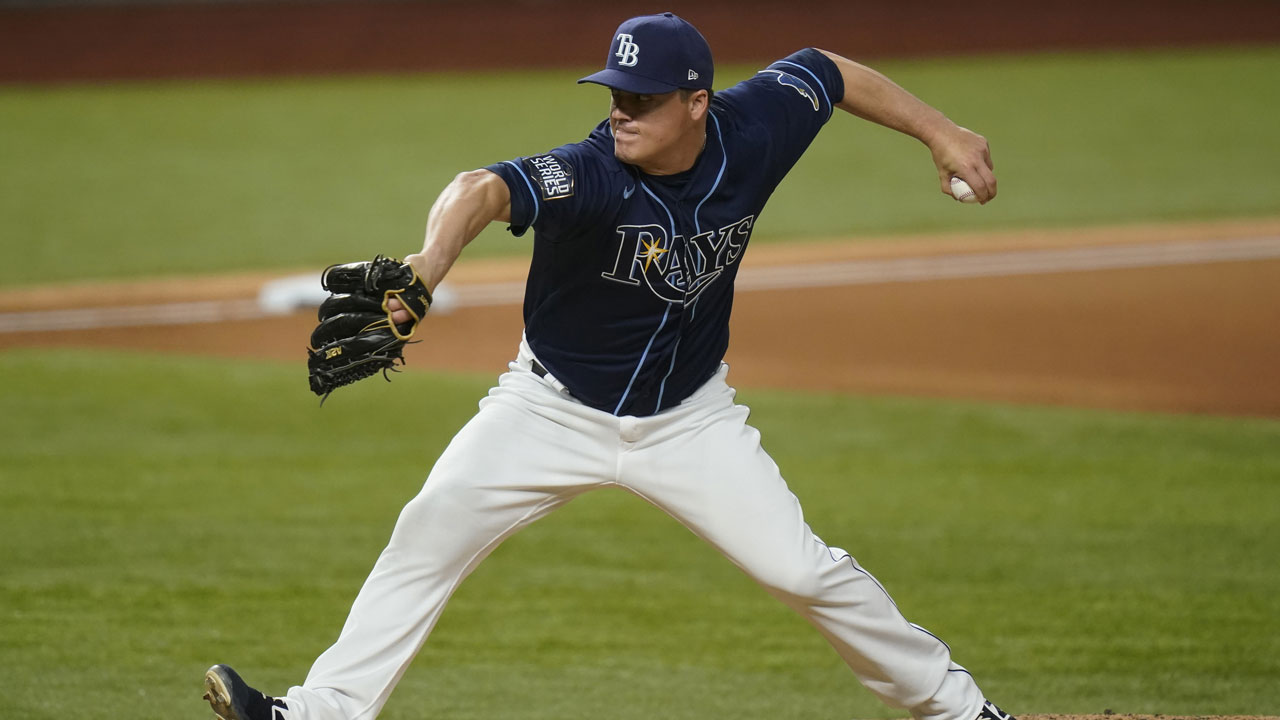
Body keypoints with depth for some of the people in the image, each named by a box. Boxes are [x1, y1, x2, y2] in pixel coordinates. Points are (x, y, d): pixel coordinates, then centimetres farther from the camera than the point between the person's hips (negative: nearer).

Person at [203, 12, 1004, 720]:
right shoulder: (589, 174, -31)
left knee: (804, 570, -3)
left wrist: (941, 131, -1)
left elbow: (830, 70, 2)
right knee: (430, 533, -12)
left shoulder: (750, 133, -18)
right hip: (555, 409, -2)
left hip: (690, 420, 2)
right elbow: (481, 189, -51)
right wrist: (427, 266, -71)